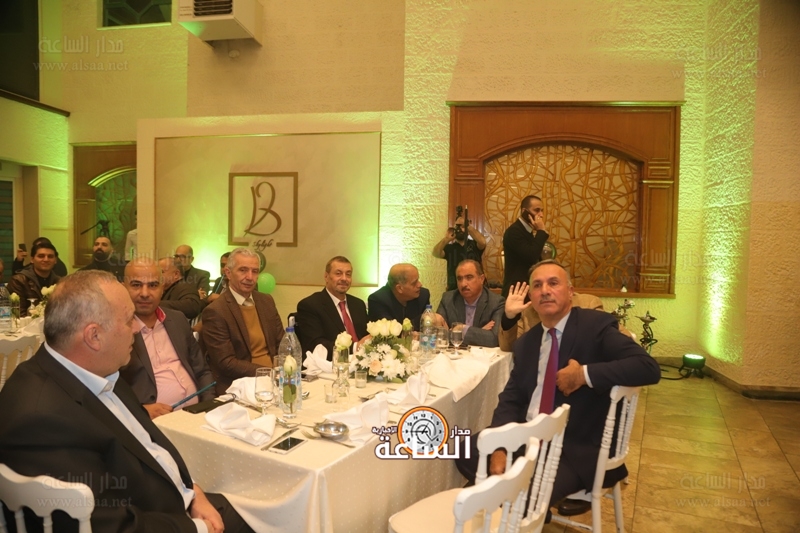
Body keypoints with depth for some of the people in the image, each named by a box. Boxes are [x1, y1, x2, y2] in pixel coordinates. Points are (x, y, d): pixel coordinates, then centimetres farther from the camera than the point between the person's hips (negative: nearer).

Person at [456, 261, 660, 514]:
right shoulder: (526, 342, 9)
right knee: (468, 454, -2)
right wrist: (499, 448, -10)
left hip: (578, 448, -6)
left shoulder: (595, 325, -9)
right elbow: (510, 399, 6)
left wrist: (584, 374, -24)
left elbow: (649, 368, -20)